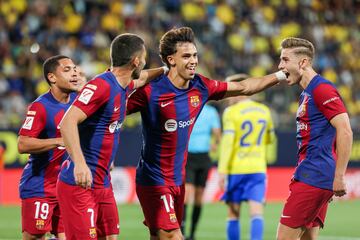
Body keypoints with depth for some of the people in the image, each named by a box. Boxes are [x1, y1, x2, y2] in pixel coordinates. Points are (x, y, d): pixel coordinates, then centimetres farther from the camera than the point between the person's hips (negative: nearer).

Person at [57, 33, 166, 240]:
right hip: (80, 184, -9)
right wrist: (79, 163, -36)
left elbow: (141, 78, 38)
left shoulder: (124, 86, 11)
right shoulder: (101, 85, -16)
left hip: (103, 183, 9)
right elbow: (68, 122, -27)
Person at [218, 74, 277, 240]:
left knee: (233, 214, 8)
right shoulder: (264, 111, 7)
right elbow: (271, 139, 19)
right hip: (258, 169, 3)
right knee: (256, 213, -5)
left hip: (236, 170, -3)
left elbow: (227, 142, -14)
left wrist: (222, 171, -14)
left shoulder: (231, 112, -7)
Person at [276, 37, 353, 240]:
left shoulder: (322, 89, -12)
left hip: (313, 178, -10)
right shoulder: (306, 94, 19)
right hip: (314, 179, 10)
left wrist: (339, 176, -22)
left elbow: (345, 132, -19)